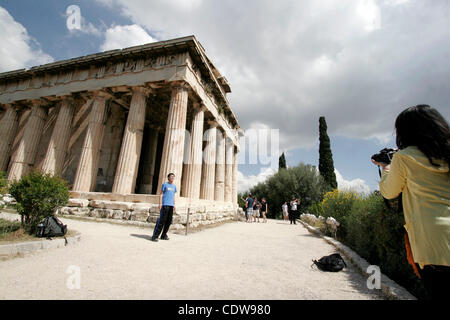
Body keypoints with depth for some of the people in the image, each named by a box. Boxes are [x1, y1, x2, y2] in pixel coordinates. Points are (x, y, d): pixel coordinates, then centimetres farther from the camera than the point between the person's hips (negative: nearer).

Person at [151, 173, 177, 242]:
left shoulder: (174, 186, 18)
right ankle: (155, 236, -2)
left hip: (171, 205, 5)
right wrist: (160, 203, -8)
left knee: (169, 221, 5)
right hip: (165, 204, -5)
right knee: (162, 220, -9)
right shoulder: (165, 184, 3)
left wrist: (174, 204, 14)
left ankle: (164, 235, 16)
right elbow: (161, 194, 1)